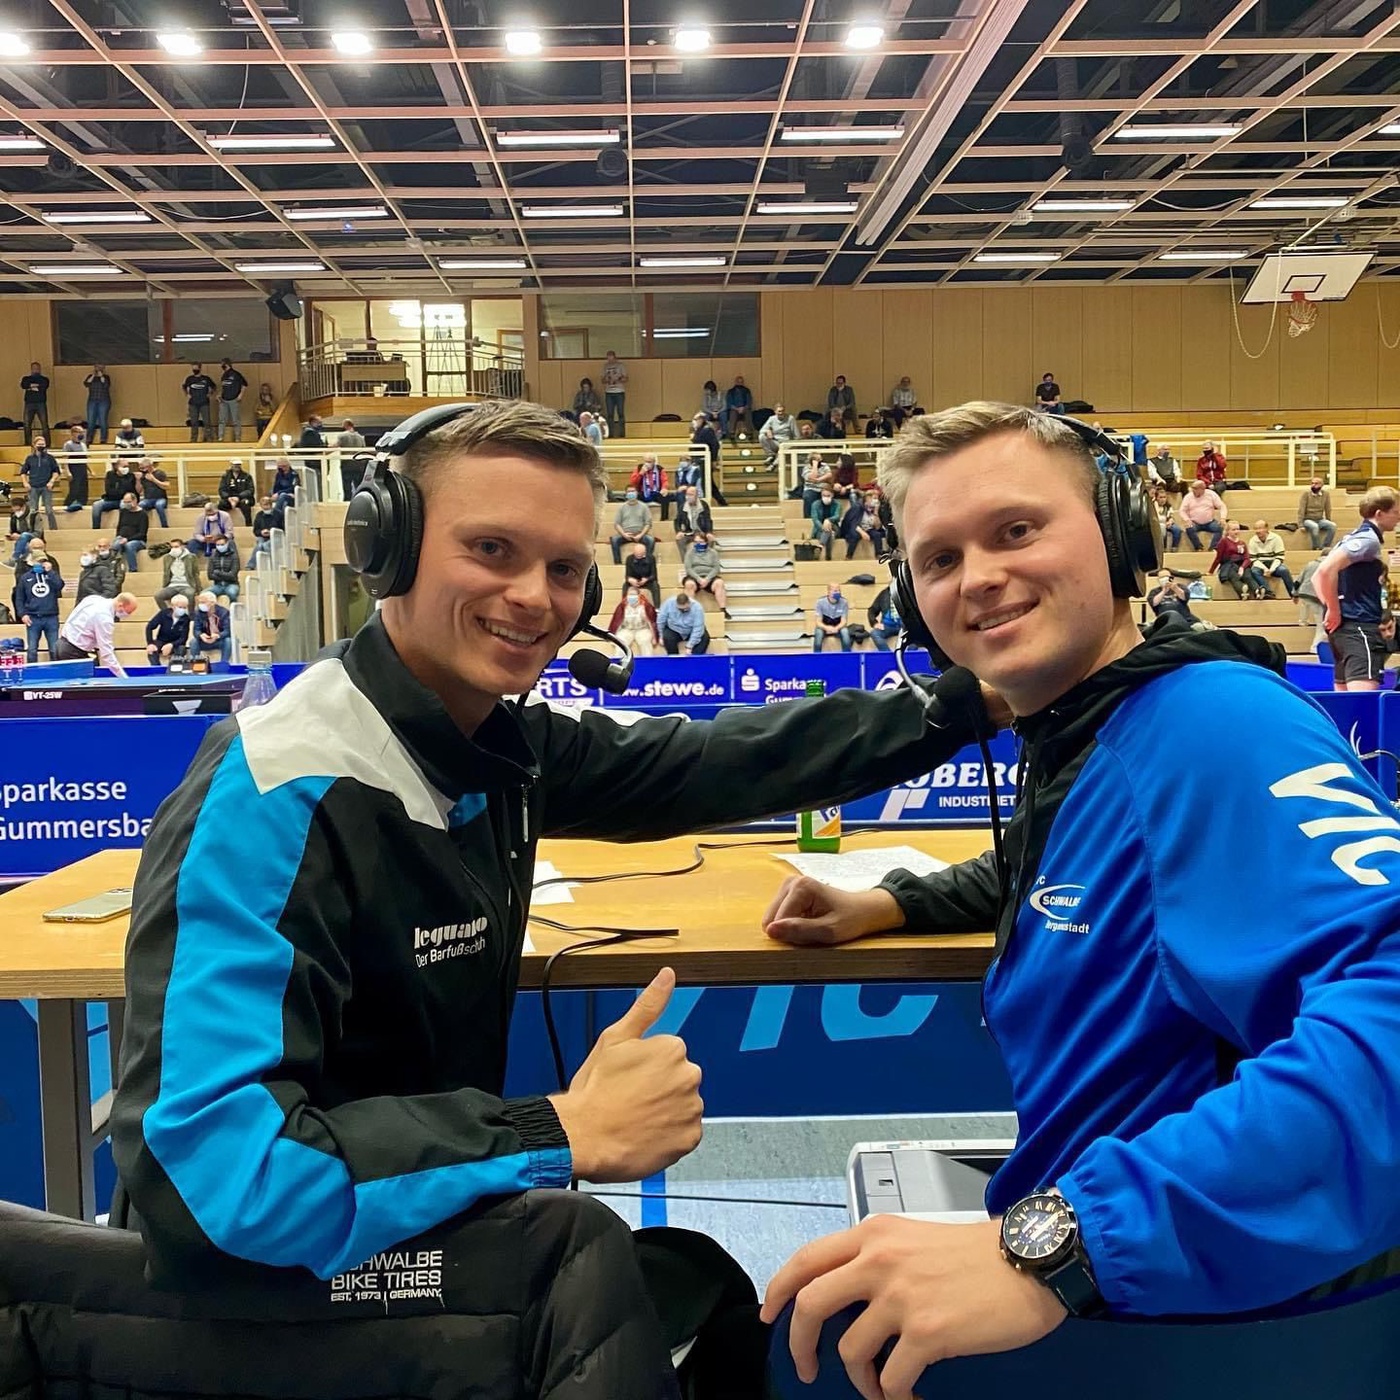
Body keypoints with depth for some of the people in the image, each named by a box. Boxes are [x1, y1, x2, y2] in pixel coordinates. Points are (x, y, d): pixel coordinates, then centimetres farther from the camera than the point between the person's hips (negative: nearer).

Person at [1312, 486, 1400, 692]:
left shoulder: (1353, 538, 19)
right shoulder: (1368, 539, -10)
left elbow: (1317, 577, 22)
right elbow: (1327, 569, -24)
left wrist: (1332, 608, 10)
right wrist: (1334, 610, -16)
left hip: (1346, 626, 10)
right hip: (1360, 628, -10)